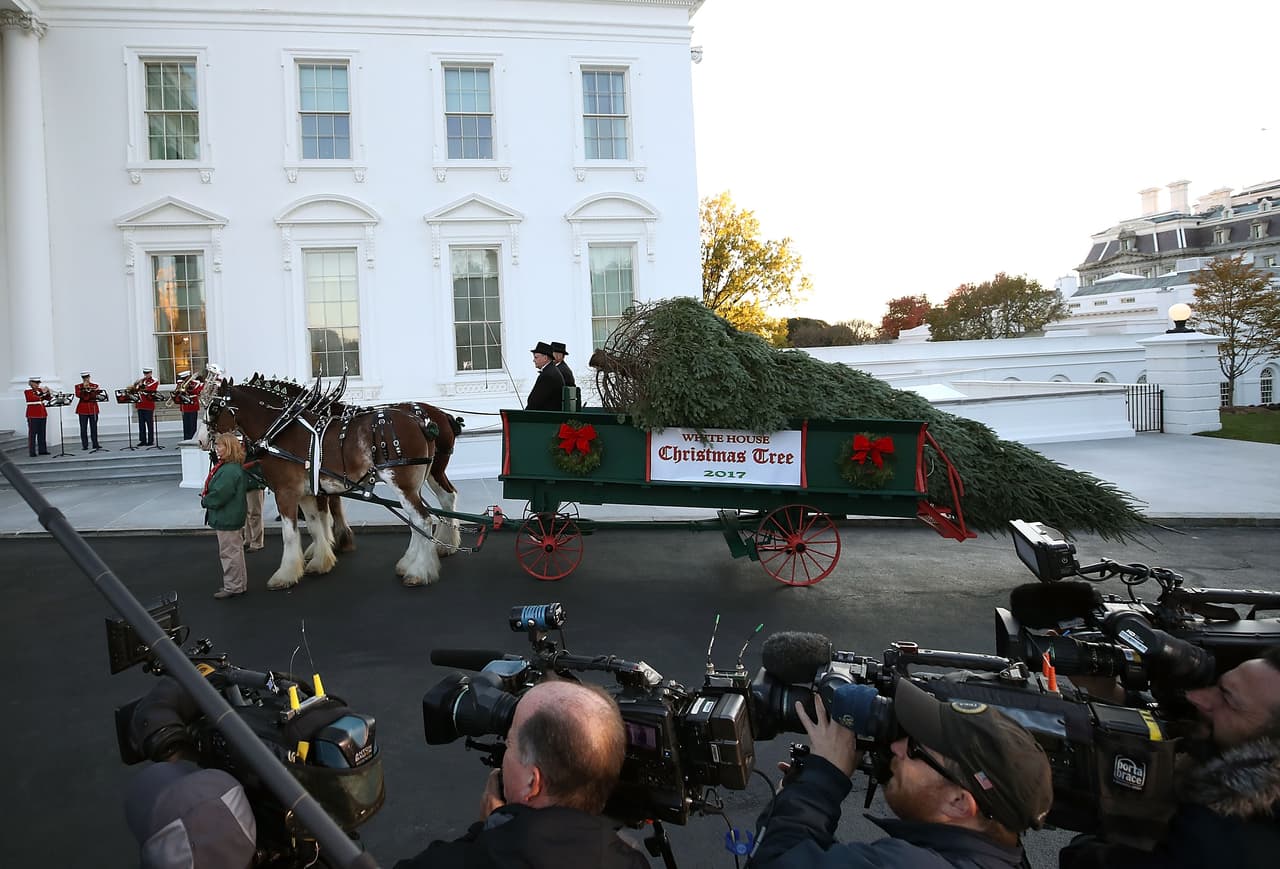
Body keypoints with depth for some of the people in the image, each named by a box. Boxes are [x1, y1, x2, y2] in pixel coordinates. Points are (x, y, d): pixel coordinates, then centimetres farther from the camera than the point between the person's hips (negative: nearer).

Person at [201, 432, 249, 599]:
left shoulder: (229, 470, -24)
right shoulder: (235, 466, 9)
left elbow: (219, 495, -26)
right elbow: (218, 490, 18)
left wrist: (205, 501, -10)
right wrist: (206, 496, 4)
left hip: (226, 519, -11)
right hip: (233, 516, 11)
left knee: (229, 552, 0)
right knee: (235, 550, 19)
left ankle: (232, 587, 11)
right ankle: (240, 583, 31)